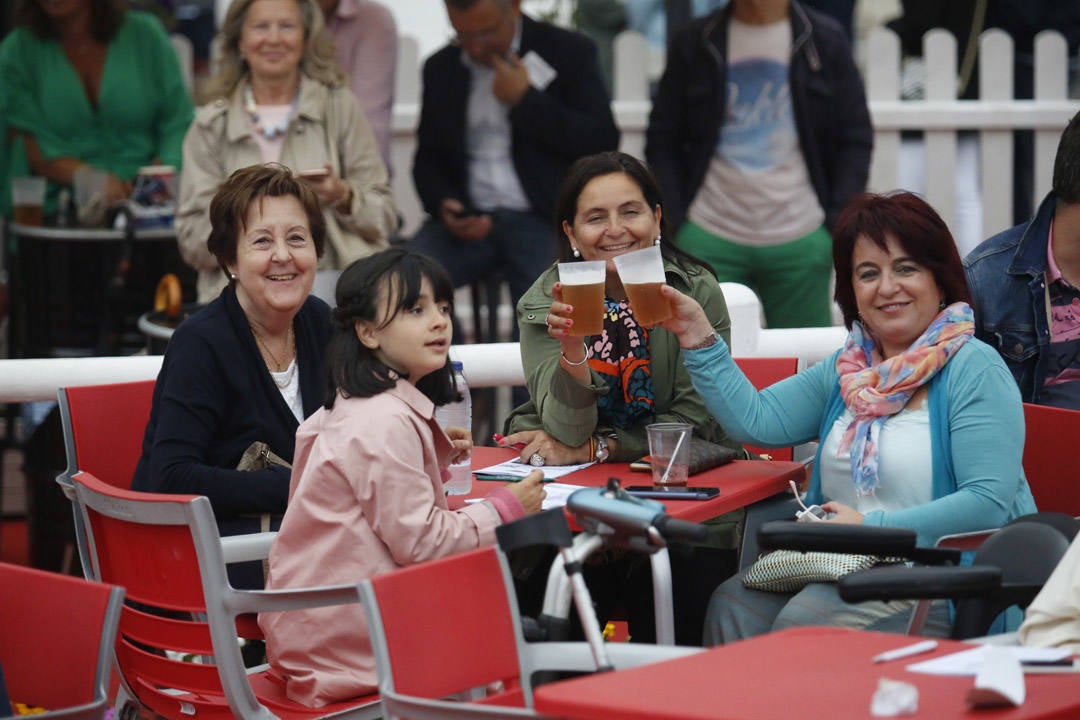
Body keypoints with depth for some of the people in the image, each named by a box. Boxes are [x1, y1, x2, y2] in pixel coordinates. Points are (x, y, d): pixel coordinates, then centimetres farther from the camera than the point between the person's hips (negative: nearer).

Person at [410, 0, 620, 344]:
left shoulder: (569, 52, 3)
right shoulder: (441, 68, 14)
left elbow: (603, 142, -5)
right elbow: (428, 157, 17)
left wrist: (525, 101, -9)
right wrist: (444, 206, -4)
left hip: (543, 217, -3)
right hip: (471, 220, 3)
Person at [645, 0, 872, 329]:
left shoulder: (825, 40, 5)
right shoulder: (695, 43, 6)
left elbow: (856, 138, 5)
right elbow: (662, 141, 8)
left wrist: (838, 225, -4)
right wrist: (671, 227, -2)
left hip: (800, 240, 0)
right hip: (708, 239, 0)